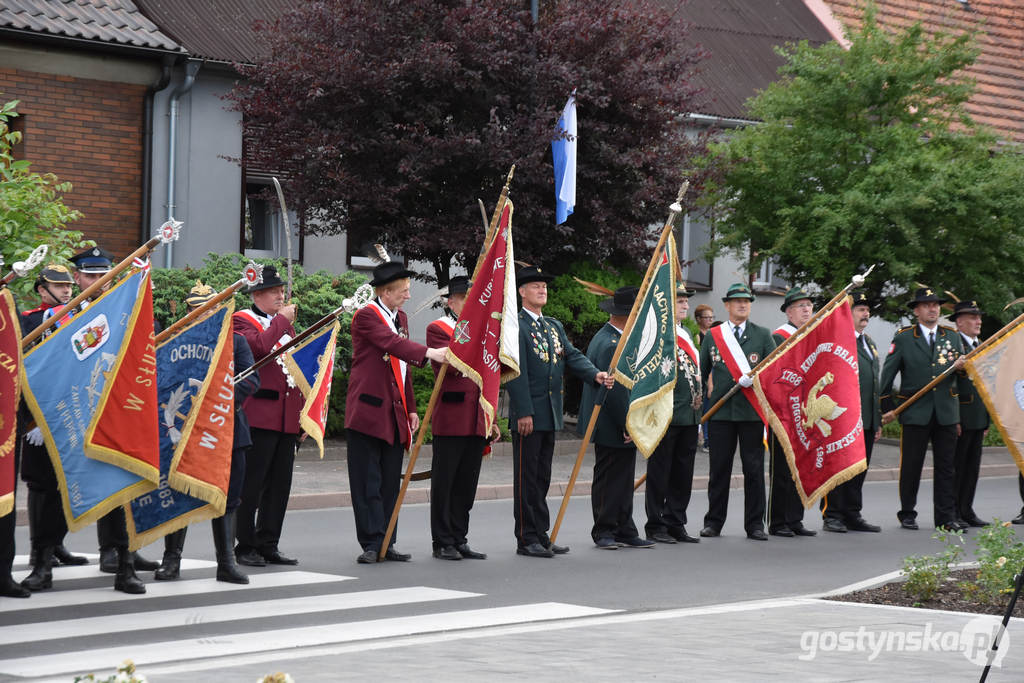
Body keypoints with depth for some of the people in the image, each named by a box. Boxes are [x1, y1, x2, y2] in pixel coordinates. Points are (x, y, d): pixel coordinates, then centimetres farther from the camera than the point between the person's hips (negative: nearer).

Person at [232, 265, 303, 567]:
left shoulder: (285, 323, 21)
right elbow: (259, 346, -24)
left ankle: (268, 545, 14)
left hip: (287, 417, 7)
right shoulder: (241, 320, -3)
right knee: (251, 484, -3)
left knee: (279, 484, 8)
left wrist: (302, 410, 19)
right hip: (258, 415, -7)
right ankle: (245, 547, 3)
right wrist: (281, 320, -11)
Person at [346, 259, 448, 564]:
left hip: (395, 413, 8)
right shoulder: (366, 316, -9)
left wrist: (411, 409, 19)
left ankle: (386, 543, 11)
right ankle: (372, 544, -3)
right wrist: (429, 353, -39)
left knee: (390, 482, 8)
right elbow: (392, 344, -27)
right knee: (368, 482, -5)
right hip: (369, 411, -8)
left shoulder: (400, 318, 17)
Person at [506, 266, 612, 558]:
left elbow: (572, 356, 9)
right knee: (527, 476, -4)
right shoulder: (515, 326, -9)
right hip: (528, 415, -8)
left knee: (542, 476, 12)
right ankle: (526, 539, 0)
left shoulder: (554, 326, 17)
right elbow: (516, 371, -15)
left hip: (550, 414, 8)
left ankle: (541, 536, 17)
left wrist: (596, 374, -11)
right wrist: (524, 412, -20)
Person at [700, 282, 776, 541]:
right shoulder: (712, 336, 10)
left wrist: (753, 379, -13)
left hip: (752, 411, 0)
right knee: (719, 468, 3)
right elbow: (701, 371, 17)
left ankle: (755, 524, 6)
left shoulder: (763, 335, 8)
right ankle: (714, 522, 11)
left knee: (754, 469, 1)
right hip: (720, 411, 1)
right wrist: (706, 392, 8)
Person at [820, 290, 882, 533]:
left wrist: (878, 421, 21)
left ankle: (853, 515, 17)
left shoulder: (870, 343, 21)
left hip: (867, 419, 8)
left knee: (859, 470, 11)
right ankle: (832, 516, 2)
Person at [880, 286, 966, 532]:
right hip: (915, 413, -3)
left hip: (947, 412, 3)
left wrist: (960, 366, -9)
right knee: (911, 465, 2)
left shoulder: (952, 336, 13)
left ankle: (946, 517, 7)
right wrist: (888, 408, -1)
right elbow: (887, 374, 3)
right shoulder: (903, 337, 3)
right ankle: (907, 514, 14)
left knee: (946, 466, 3)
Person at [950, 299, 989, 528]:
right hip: (960, 417, -8)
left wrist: (986, 420, 18)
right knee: (955, 465, -4)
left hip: (977, 417, 8)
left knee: (973, 465, 10)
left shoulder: (979, 347, 18)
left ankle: (966, 510, 15)